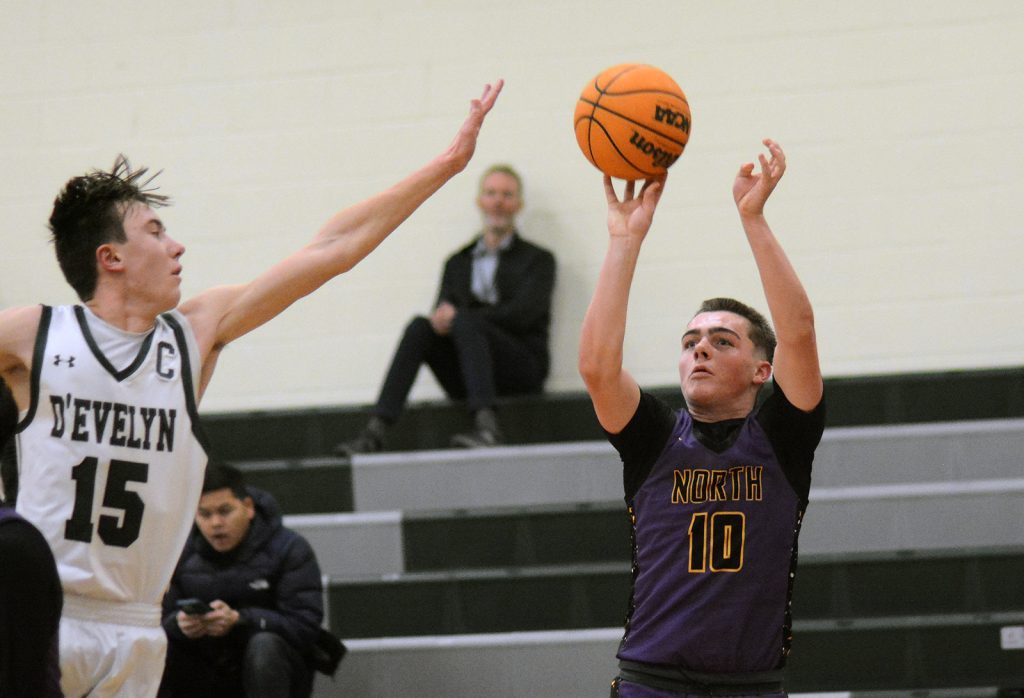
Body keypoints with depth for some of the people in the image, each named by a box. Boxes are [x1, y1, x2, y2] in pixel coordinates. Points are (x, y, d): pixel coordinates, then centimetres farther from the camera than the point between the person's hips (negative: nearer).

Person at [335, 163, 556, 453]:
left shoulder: (537, 260, 9)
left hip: (522, 366, -4)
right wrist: (441, 320, -17)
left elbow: (524, 314, -7)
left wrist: (459, 317, -15)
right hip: (466, 381, 4)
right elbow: (443, 314, 10)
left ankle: (486, 426, -49)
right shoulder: (458, 263, 22)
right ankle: (375, 431, -36)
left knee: (466, 322, -31)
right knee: (420, 327, -23)